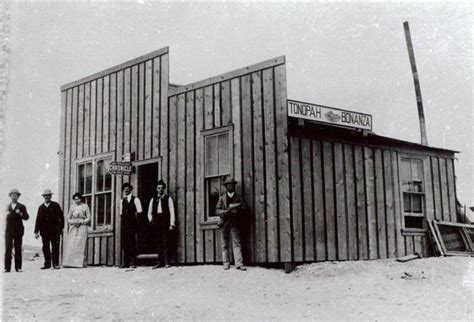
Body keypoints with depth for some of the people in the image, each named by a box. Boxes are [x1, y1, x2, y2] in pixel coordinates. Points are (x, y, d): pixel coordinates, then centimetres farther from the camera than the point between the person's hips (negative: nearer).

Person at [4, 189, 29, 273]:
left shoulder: (22, 207, 6)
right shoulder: (7, 206, 14)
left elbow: (26, 217, -2)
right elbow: (7, 217, 18)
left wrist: (21, 213, -19)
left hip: (18, 231, -1)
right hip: (8, 230, 1)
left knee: (18, 249, -1)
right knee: (8, 249, -3)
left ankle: (18, 267, 1)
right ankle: (7, 267, -2)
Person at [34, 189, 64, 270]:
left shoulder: (55, 205, 6)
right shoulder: (41, 207, 14)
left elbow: (61, 217, 3)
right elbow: (38, 220, 12)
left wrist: (60, 228, -4)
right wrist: (36, 231, 7)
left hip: (54, 231, -3)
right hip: (44, 231, 3)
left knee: (55, 247, -4)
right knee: (45, 248, 3)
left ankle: (55, 264, -2)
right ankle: (47, 264, 9)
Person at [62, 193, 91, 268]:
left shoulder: (85, 207, 4)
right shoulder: (72, 207, 12)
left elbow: (88, 218, 2)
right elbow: (68, 218, 13)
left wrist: (80, 222, -11)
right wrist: (73, 222, -6)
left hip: (82, 227, -3)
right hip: (73, 228, 3)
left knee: (81, 245, -8)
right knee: (70, 245, -6)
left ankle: (80, 263, -7)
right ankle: (69, 262, -6)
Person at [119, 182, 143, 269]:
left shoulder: (135, 199, 0)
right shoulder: (122, 201, 16)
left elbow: (139, 211, -3)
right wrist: (122, 216, 7)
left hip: (132, 223, -5)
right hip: (124, 223, 5)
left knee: (132, 243, -6)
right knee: (124, 243, 3)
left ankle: (133, 262, -3)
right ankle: (126, 263, 6)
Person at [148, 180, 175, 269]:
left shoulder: (168, 199, 8)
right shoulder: (153, 199, 17)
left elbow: (172, 212, 2)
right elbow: (149, 213, 20)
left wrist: (172, 224, -6)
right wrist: (152, 221, 4)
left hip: (165, 222, -3)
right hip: (156, 223, 3)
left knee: (165, 242, -9)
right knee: (158, 243, 2)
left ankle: (167, 263, -9)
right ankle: (160, 262, 4)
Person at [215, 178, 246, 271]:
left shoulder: (238, 197, 12)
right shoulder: (222, 197, 12)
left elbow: (243, 208, 4)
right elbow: (217, 210, 6)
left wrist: (236, 211, -16)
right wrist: (225, 212, -15)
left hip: (234, 223, -1)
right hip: (224, 223, 1)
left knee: (236, 243, -8)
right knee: (225, 244, 2)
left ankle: (239, 264, -13)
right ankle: (226, 263, 6)